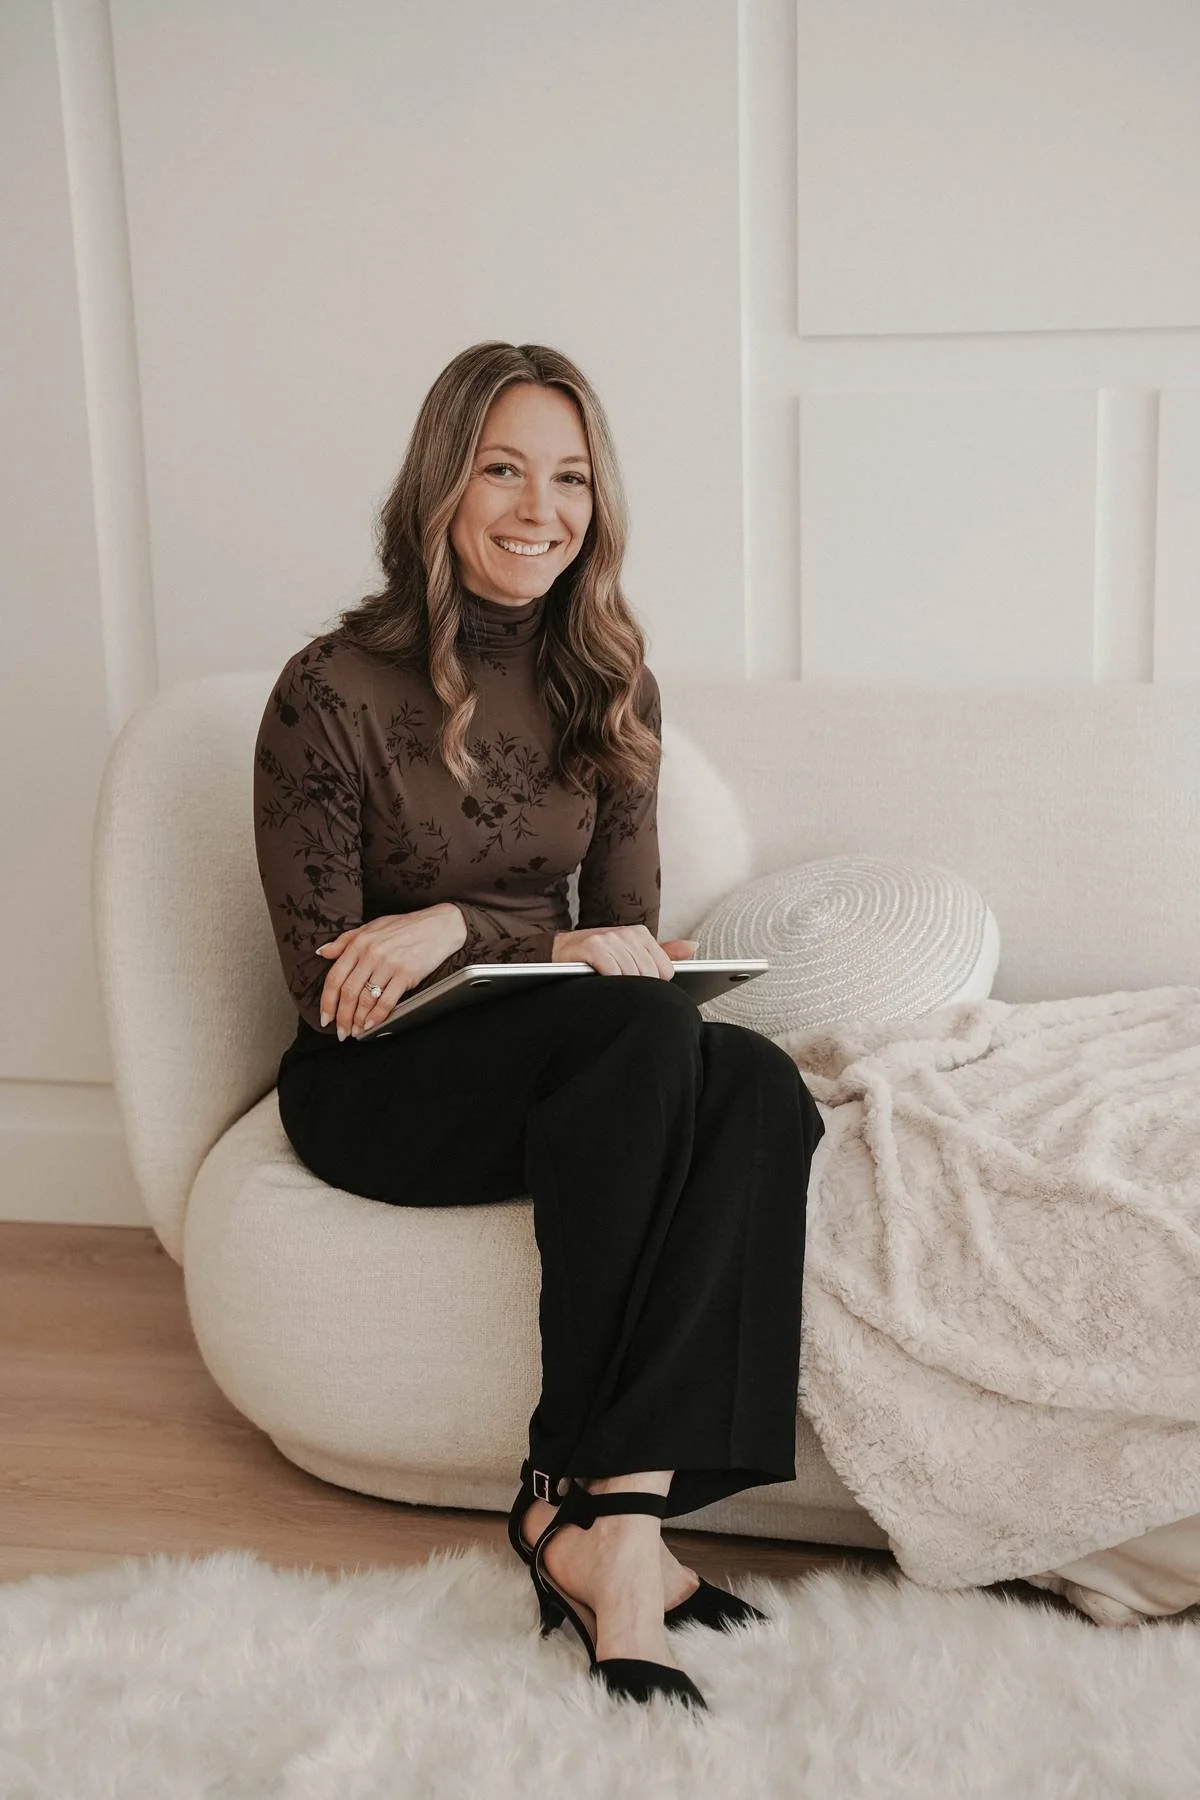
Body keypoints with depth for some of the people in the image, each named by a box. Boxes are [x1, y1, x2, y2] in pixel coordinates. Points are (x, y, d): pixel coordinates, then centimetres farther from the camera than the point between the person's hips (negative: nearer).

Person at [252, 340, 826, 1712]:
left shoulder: (608, 686, 6)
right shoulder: (332, 694, -9)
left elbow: (629, 931, 6)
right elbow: (328, 988, -9)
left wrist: (454, 927, -13)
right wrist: (561, 956, -16)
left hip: (561, 1058, 5)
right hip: (375, 1087, -4)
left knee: (759, 1087, -29)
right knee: (643, 1032, -35)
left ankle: (594, 1511, -29)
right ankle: (612, 1526, -30)